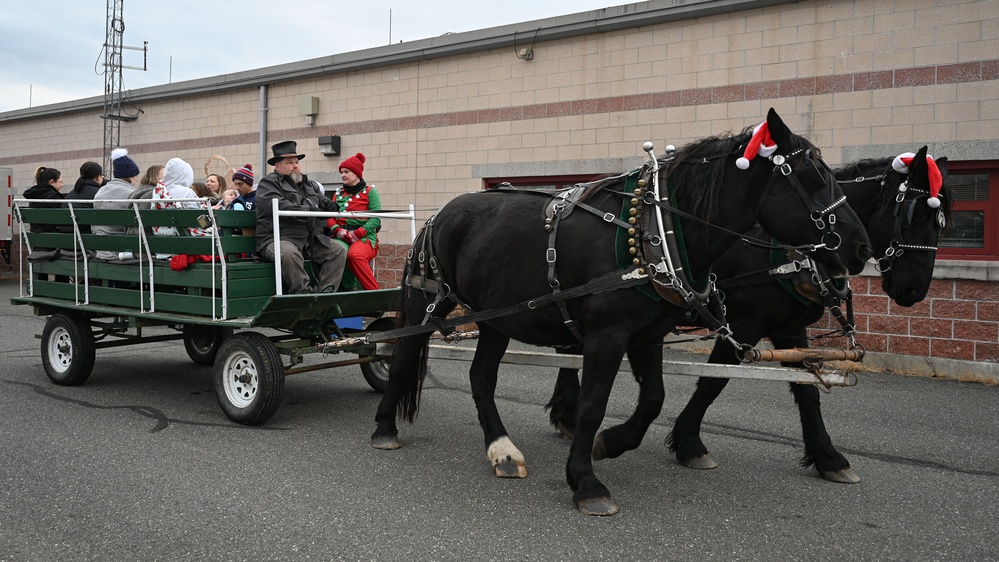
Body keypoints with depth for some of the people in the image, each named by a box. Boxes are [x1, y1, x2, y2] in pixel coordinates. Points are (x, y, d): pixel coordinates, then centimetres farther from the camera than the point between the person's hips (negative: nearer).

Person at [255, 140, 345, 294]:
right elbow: (279, 207, -17)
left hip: (311, 240, 7)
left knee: (339, 251, -7)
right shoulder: (268, 183, 1)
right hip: (278, 239, -7)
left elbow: (323, 201, 20)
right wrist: (308, 210, -24)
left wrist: (329, 205, -7)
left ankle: (325, 291, -11)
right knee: (290, 253, -38)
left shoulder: (310, 185, 24)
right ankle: (303, 293, -27)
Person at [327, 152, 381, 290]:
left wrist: (357, 234, -16)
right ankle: (347, 287, -14)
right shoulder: (338, 193, 21)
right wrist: (338, 231, -9)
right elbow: (330, 217, 12)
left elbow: (375, 219, -3)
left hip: (365, 237, -3)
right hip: (341, 238, 3)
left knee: (354, 254, -38)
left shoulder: (370, 191, 7)